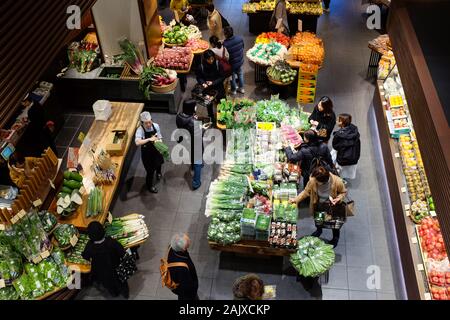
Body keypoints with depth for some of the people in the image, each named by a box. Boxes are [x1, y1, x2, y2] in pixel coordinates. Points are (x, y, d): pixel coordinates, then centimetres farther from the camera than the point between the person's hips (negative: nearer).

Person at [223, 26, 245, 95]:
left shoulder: (225, 44, -33)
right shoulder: (240, 38, -18)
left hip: (232, 64, -4)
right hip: (240, 61, 4)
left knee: (232, 77, 21)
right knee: (240, 74, 28)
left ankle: (233, 90, 42)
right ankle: (241, 88, 45)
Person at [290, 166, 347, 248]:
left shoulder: (337, 182, -37)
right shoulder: (313, 181, -32)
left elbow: (343, 192, -16)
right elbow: (306, 192, -16)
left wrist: (338, 199, -34)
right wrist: (296, 199, -23)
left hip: (333, 206, -2)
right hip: (318, 205, 2)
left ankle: (336, 237, 58)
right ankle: (319, 230, 67)